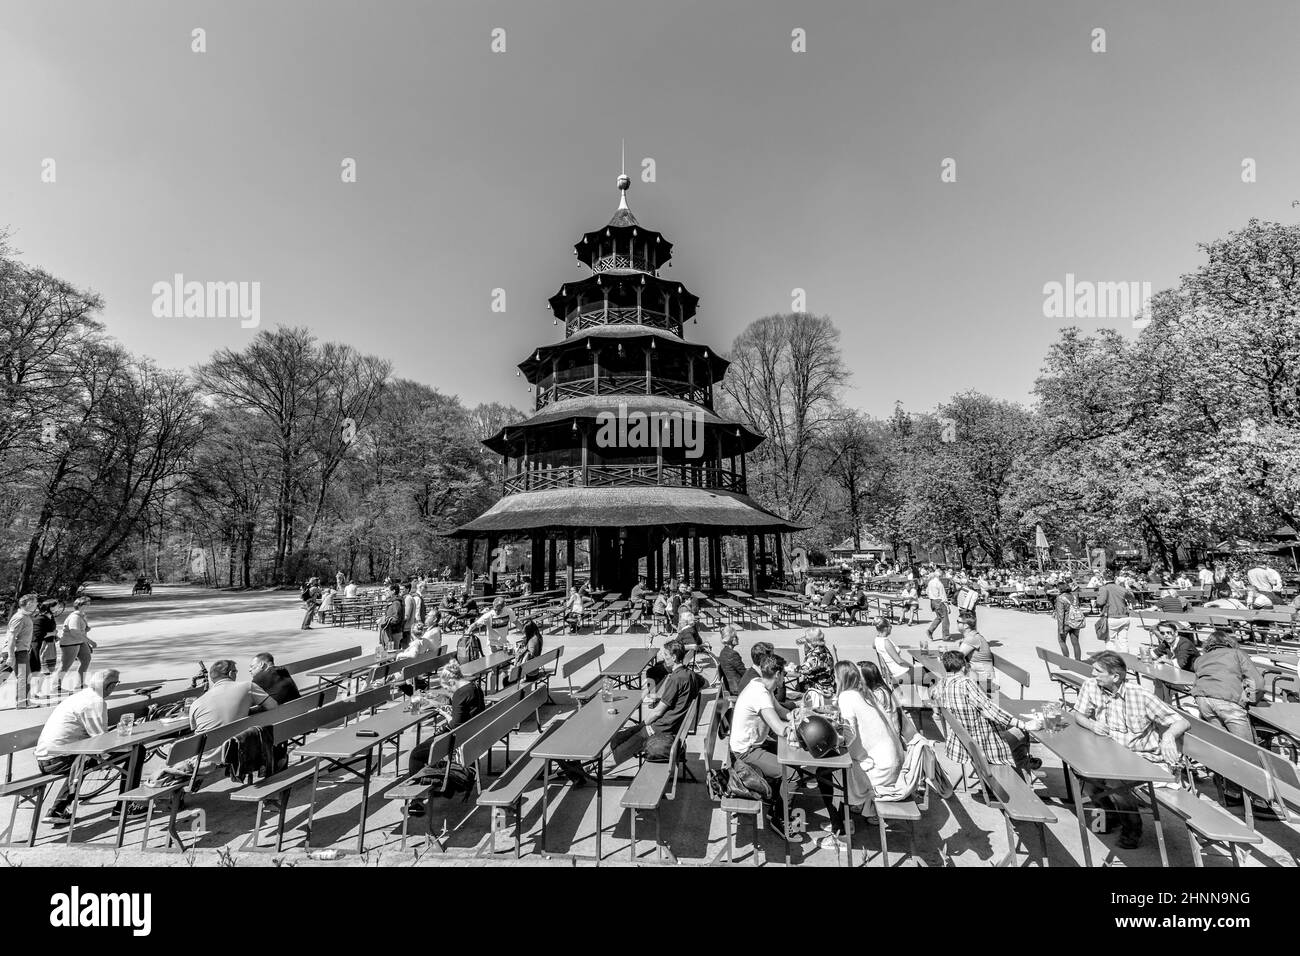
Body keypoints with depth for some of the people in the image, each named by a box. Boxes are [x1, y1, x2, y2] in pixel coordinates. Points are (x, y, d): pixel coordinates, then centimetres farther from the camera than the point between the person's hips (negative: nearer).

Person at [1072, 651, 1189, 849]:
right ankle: (1109, 810, 15)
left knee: (1114, 781, -28)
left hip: (1142, 756, -4)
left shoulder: (1141, 696, -17)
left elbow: (1182, 722, -15)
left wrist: (1168, 735, -36)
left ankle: (1132, 830, 3)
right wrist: (1092, 725, -19)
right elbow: (1079, 716, 3)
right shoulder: (1090, 686, -6)